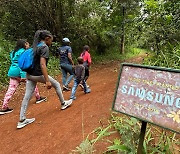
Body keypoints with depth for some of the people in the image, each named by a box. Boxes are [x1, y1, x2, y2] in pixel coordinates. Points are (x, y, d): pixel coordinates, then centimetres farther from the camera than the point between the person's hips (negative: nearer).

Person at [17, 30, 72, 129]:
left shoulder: (35, 46, 13)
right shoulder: (44, 47, -14)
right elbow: (42, 64, -24)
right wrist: (47, 81, -25)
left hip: (29, 74, 8)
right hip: (38, 75, -8)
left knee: (27, 96, 9)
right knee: (57, 84, 14)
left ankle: (21, 120, 16)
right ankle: (63, 104, 31)